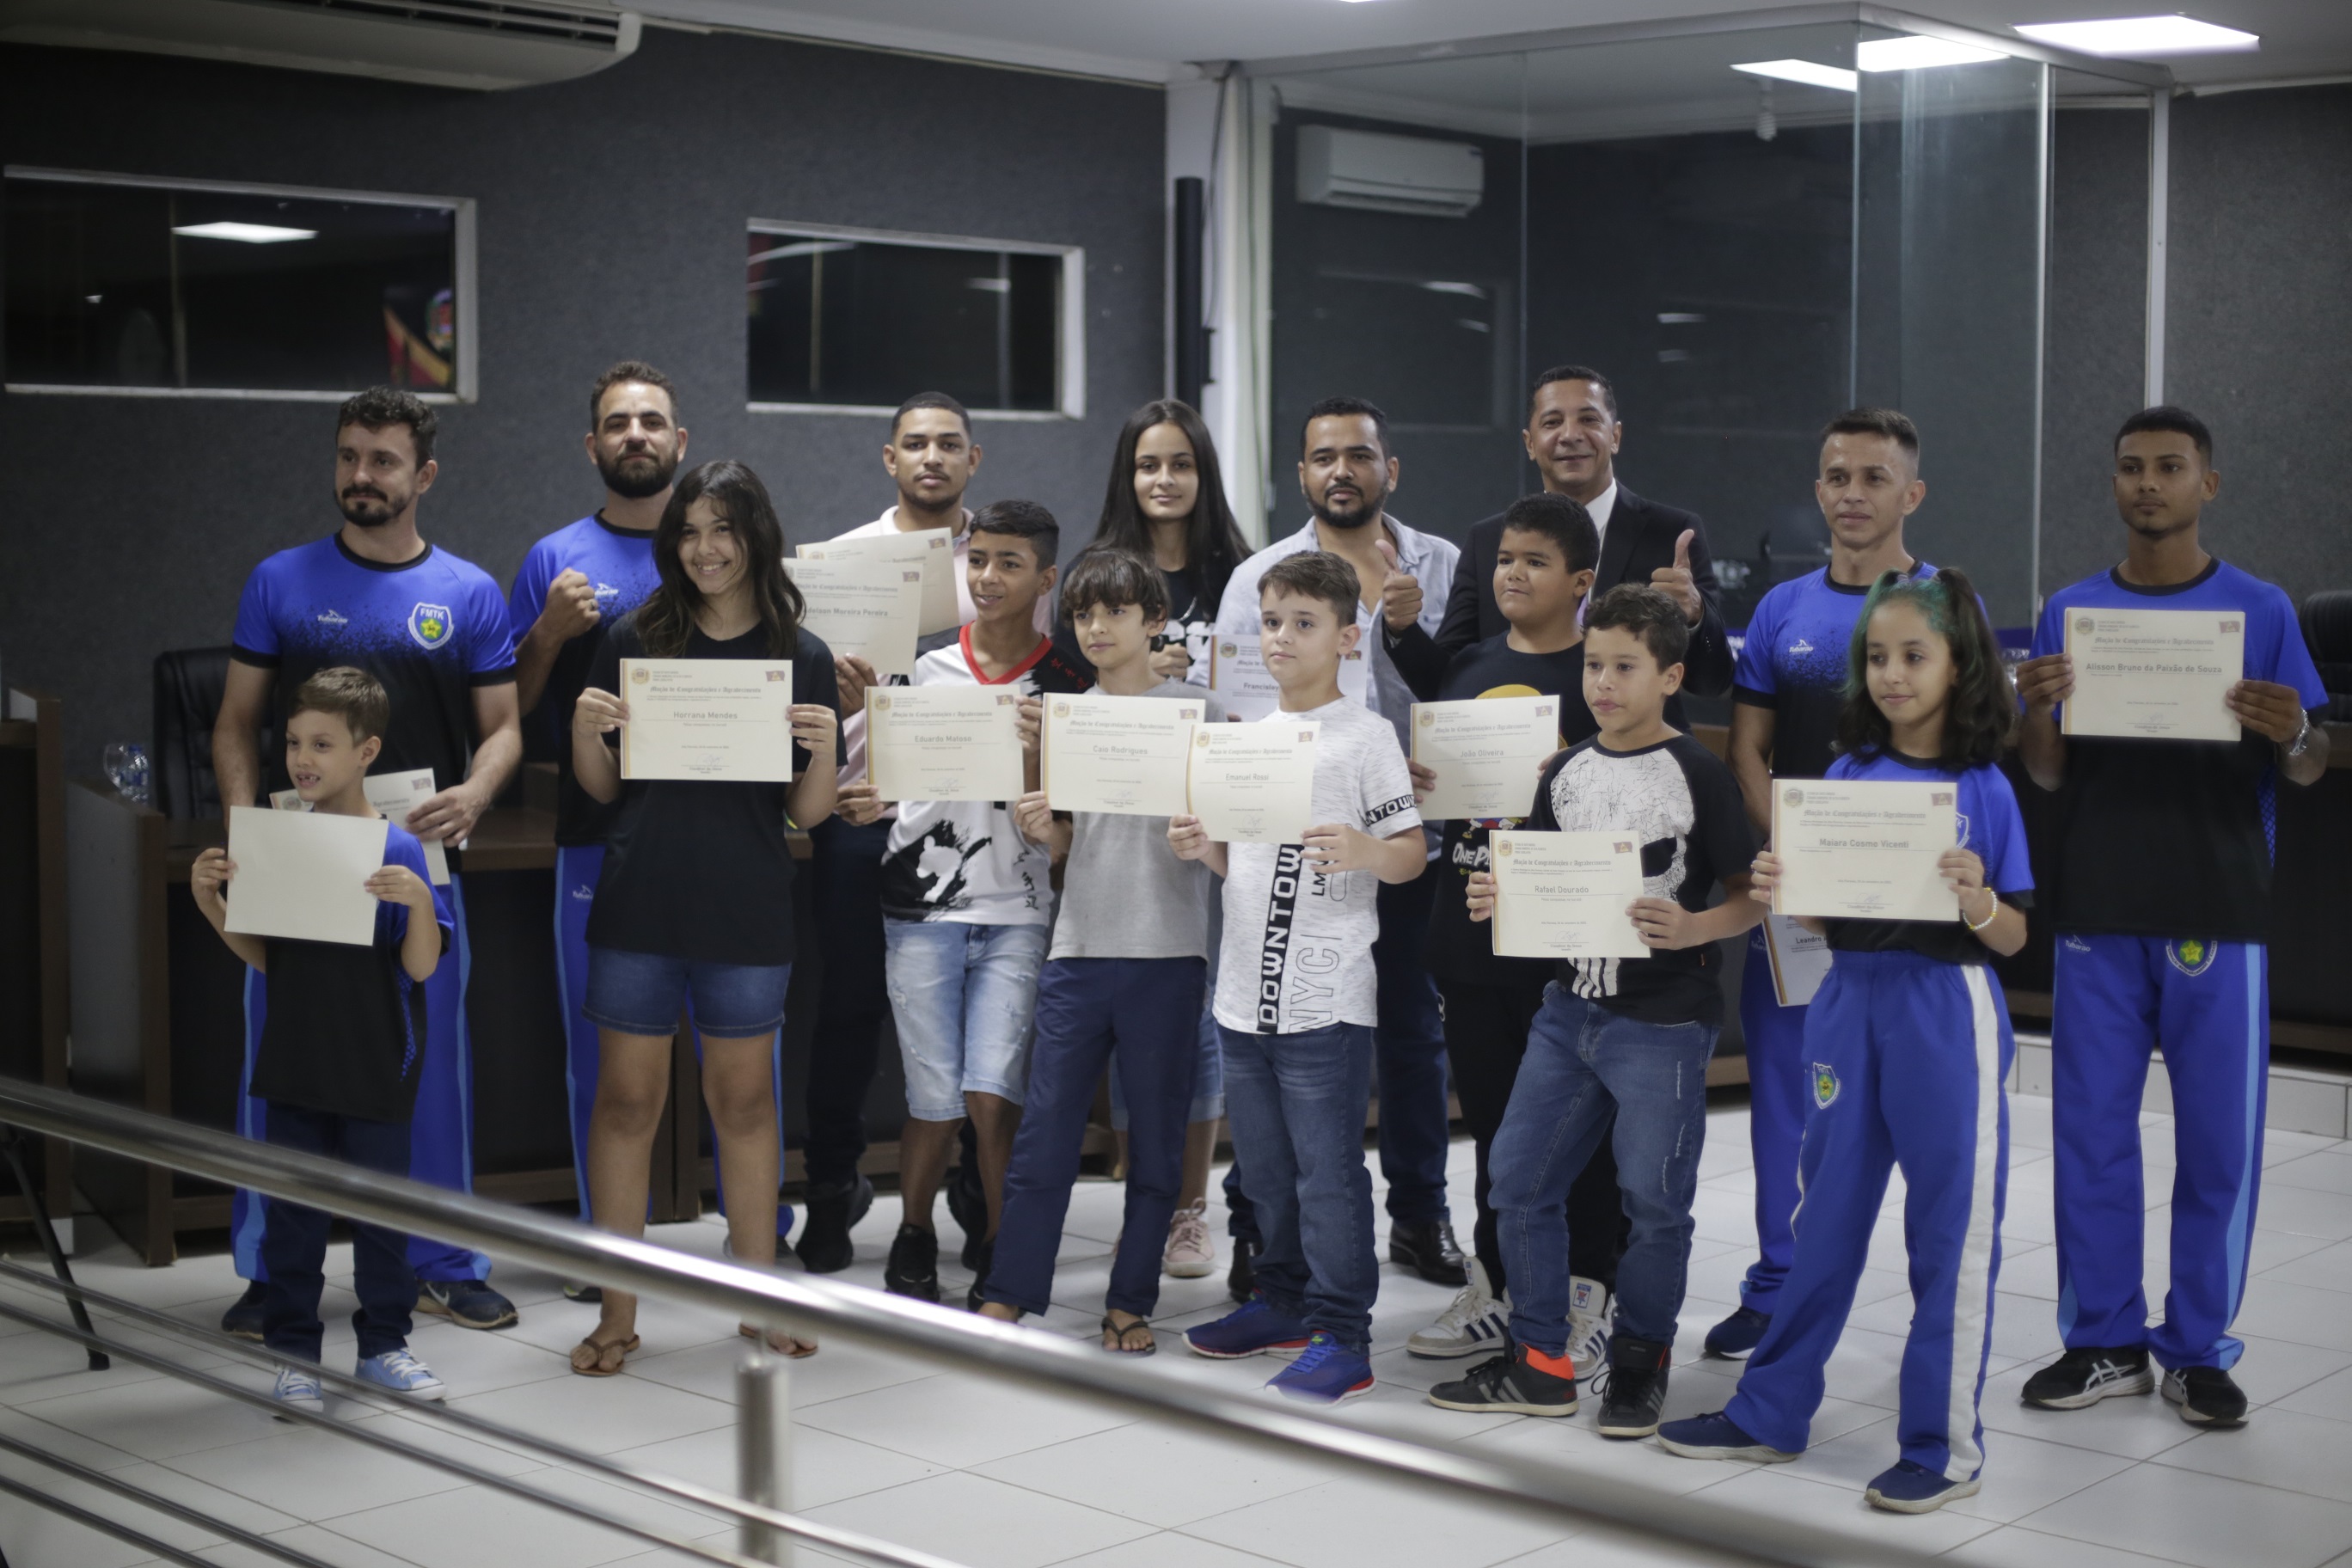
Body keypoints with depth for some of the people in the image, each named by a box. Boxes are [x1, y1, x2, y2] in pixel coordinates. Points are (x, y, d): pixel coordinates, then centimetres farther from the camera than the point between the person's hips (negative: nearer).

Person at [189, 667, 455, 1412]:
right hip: (294, 1066, 3)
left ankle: (383, 1344, 25)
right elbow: (259, 956, 9)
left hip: (375, 1071, -3)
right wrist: (210, 900, -4)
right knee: (291, 1211, 8)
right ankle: (293, 1352, 18)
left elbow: (421, 966, -14)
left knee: (380, 1208, 11)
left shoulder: (398, 851, -11)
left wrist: (418, 900, -31)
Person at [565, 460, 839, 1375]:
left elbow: (808, 812, 4)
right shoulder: (635, 641, 4)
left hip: (748, 915, 0)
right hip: (638, 904, 0)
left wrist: (825, 748, -15)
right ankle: (617, 1313, 11)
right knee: (626, 1100, 3)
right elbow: (601, 788, 9)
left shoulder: (802, 657, 3)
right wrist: (586, 727, -10)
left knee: (744, 1099, 10)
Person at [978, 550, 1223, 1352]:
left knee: (1155, 1136, 5)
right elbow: (1068, 844, 16)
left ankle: (1130, 1302, 16)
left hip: (1165, 951, -3)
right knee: (1045, 1128, 3)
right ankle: (1008, 1293, 10)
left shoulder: (1198, 711, 1)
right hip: (1078, 949, 3)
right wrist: (1037, 827, -5)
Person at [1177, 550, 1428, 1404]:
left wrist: (1363, 851, -27)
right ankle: (1284, 1302, 30)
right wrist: (1201, 846, 1)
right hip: (1246, 989, 7)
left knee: (1328, 1171, -4)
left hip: (1326, 995, -7)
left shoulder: (1364, 734, -4)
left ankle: (1340, 1337, 3)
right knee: (1266, 1166, 16)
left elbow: (1412, 854, -7)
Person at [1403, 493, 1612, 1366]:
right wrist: (1416, 783, -2)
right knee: (1492, 1115, 13)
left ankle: (1585, 1299, 14)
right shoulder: (1468, 668, 12)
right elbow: (1433, 777, 20)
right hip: (1472, 927, 5)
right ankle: (1496, 1288, 24)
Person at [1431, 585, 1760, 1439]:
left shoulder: (1697, 774, -8)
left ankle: (1639, 1363, 20)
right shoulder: (1567, 772, 8)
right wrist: (1500, 899, -5)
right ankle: (1539, 1362, 20)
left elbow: (1750, 898, -7)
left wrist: (1691, 929, -25)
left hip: (1663, 1022, -6)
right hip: (1570, 1008, 6)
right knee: (1519, 1179, 7)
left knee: (1653, 1199, 2)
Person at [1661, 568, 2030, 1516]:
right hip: (1850, 1001, 4)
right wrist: (1781, 893, -12)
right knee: (1827, 1217, 12)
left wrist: (1976, 898, -22)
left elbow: (2013, 938, -2)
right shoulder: (1847, 774, 6)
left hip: (1947, 1010, -4)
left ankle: (1946, 1446, 13)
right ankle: (1770, 1413, 22)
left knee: (1952, 1229, 2)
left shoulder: (1983, 788, -4)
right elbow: (1824, 918, 9)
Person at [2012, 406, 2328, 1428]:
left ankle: (2199, 1350, 13)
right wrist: (2034, 713, -14)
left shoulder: (2260, 610, 3)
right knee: (2091, 1130, 5)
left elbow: (2309, 770, 4)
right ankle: (2104, 1341, 16)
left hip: (2218, 915, -2)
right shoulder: (2071, 613, 8)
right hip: (2099, 912, 2)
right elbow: (2048, 775, 8)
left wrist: (2291, 738, -19)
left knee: (2220, 1139, 2)